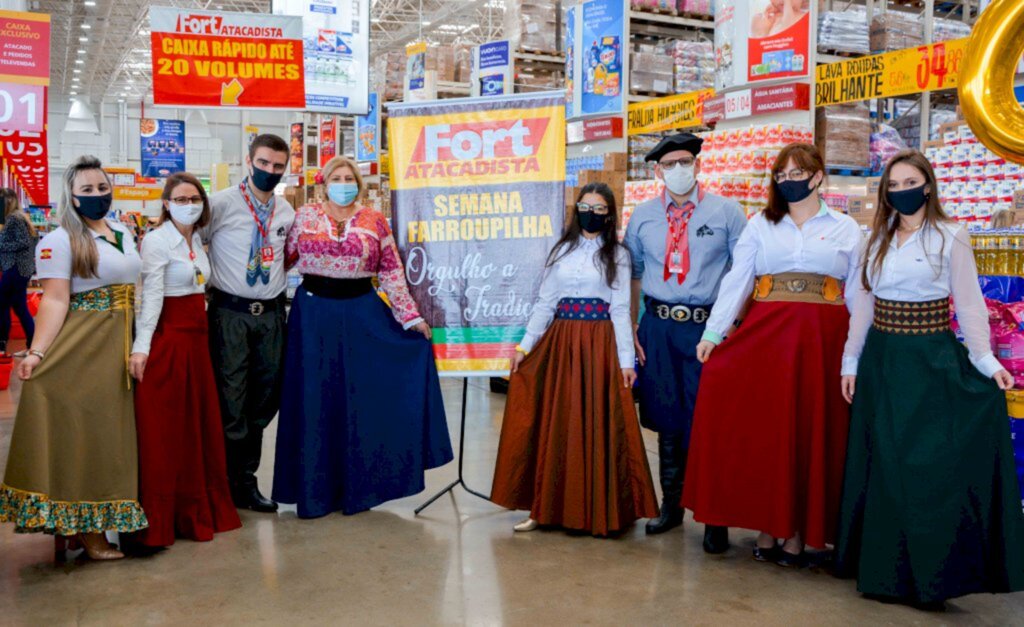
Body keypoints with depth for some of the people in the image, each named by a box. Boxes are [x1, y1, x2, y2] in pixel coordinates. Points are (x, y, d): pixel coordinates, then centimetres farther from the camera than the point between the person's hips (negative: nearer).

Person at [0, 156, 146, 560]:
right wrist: (36, 352, -24)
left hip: (119, 350, 7)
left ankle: (94, 524, 24)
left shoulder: (124, 235, 14)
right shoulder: (59, 240, -7)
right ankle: (83, 530, 10)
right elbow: (55, 300, -14)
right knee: (79, 432, 0)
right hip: (80, 352, -7)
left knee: (108, 432, 12)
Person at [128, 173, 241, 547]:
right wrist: (141, 346, -22)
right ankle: (160, 518, 7)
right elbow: (151, 296, -16)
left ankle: (200, 508, 24)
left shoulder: (198, 240, 13)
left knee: (200, 422, 12)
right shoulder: (156, 241, -9)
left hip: (197, 336, 8)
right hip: (167, 337, -8)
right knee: (163, 428, -2)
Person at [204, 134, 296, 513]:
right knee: (230, 401, 0)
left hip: (271, 313, 5)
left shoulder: (286, 211, 11)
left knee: (264, 400, 11)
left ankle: (247, 480, 26)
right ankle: (230, 486, 14)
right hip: (230, 312, -5)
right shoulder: (221, 204, -5)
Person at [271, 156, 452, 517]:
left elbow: (391, 272, 2)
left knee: (359, 398, 5)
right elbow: (281, 260, 6)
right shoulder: (304, 217, 3)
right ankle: (314, 489, 16)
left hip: (362, 314, 1)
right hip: (314, 314, 0)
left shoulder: (375, 221, 3)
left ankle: (357, 487, 19)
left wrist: (411, 317, -4)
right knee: (314, 401, 3)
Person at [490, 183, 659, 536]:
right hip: (560, 342, 3)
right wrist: (524, 346, 3)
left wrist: (626, 361, -8)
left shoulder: (617, 255, 5)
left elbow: (620, 310, -1)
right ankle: (548, 507, 13)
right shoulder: (562, 251, 13)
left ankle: (601, 511, 10)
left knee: (598, 424, -1)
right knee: (555, 423, 4)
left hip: (599, 344, -3)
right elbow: (545, 304, 10)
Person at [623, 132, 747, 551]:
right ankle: (671, 505, 28)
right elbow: (633, 274, 12)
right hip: (658, 327, 3)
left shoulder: (726, 212, 0)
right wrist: (629, 329, 5)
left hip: (708, 326, -3)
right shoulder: (642, 217, 8)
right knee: (667, 420, 12)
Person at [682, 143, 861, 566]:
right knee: (762, 431, 0)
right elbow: (737, 279, 1)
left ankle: (798, 533, 12)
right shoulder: (761, 224, 11)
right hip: (765, 333, 0)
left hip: (821, 340, 0)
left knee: (810, 433, 2)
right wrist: (713, 333, -10)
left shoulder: (845, 229, 11)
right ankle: (766, 527, 12)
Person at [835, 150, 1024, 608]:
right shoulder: (877, 240, 9)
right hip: (881, 359, 4)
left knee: (930, 464, -4)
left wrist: (986, 360, -14)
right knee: (881, 466, 8)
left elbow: (969, 305, -5)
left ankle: (932, 572, 10)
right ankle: (885, 566, 21)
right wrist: (850, 362, 9)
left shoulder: (950, 238, -3)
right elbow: (862, 304, 10)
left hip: (931, 359, -4)